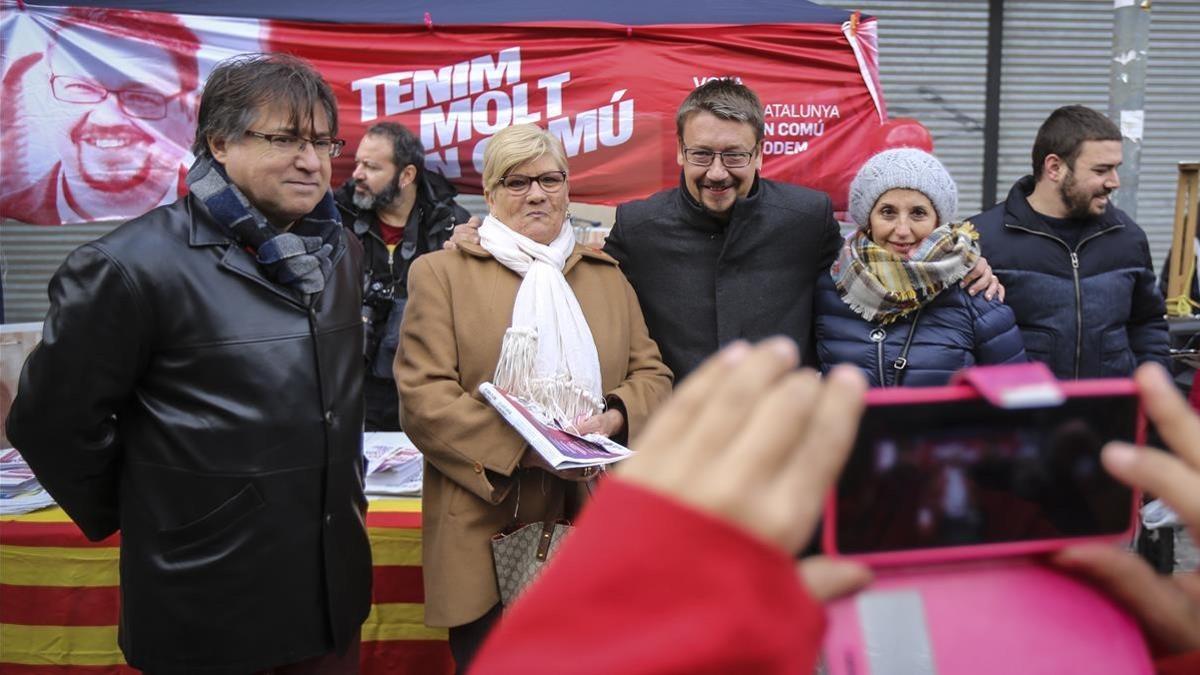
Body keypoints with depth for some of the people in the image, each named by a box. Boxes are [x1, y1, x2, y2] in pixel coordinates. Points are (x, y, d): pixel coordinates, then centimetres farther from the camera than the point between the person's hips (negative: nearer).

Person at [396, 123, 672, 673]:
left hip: (595, 522, 4)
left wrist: (614, 416, -9)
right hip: (488, 532, -3)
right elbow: (422, 397, -6)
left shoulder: (606, 275, 17)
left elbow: (652, 373, 14)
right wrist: (522, 447, -18)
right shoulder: (443, 272, 4)